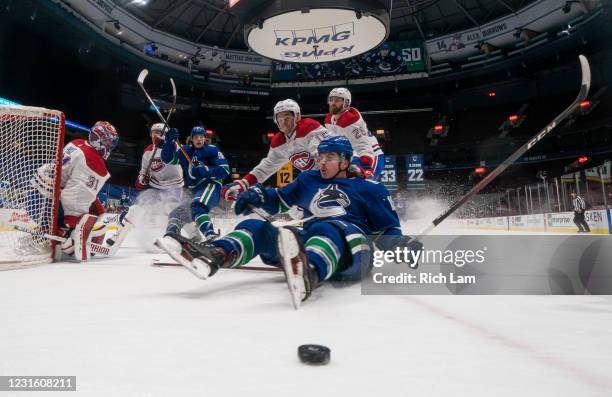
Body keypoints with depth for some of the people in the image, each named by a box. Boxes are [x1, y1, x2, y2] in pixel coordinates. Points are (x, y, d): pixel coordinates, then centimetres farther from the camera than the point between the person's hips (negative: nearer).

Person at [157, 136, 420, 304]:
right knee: (257, 226, -13)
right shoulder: (309, 180, 23)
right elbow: (279, 201, 29)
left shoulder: (369, 188, 10)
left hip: (351, 248, -4)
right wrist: (256, 194, 10)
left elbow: (388, 229, 10)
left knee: (325, 229, -38)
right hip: (307, 241, 5)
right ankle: (216, 254, -42)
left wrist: (401, 244, -11)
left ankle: (309, 274, -70)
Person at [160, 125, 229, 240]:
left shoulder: (212, 150, -1)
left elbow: (225, 171, -9)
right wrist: (169, 141, -11)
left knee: (197, 208, -34)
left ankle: (211, 236, -48)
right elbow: (167, 159, 4)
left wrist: (206, 171, -25)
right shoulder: (185, 150, 13)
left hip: (210, 185, -7)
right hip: (191, 190, 7)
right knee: (176, 214, 11)